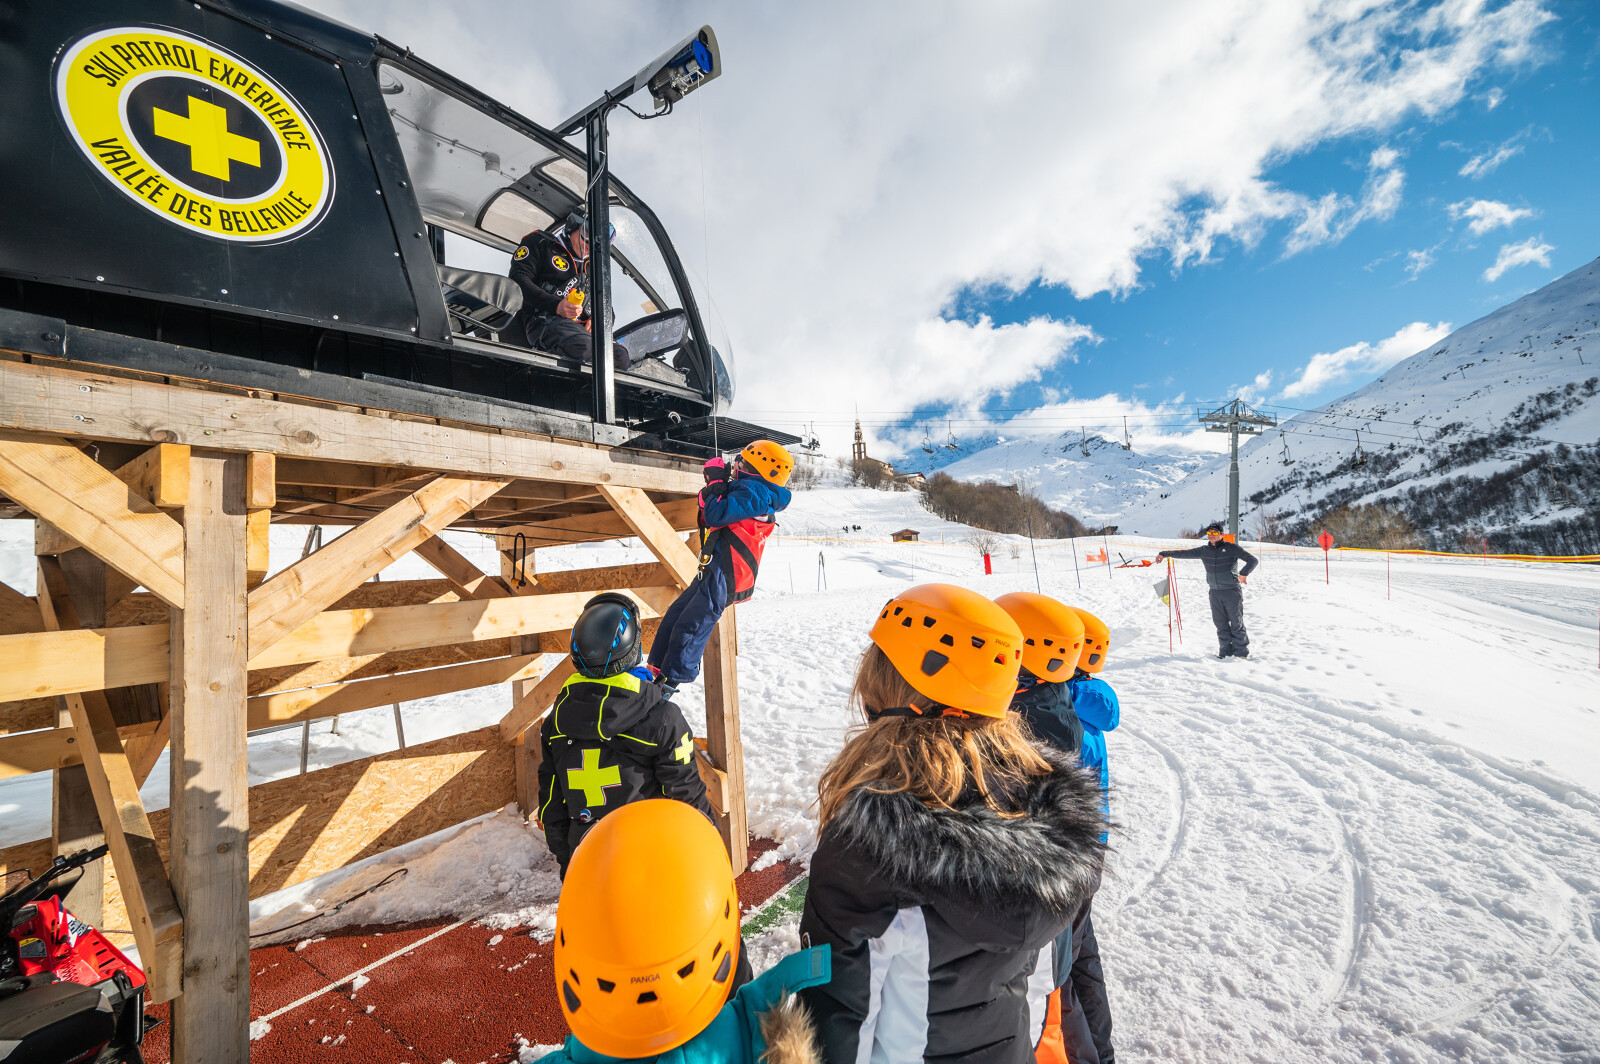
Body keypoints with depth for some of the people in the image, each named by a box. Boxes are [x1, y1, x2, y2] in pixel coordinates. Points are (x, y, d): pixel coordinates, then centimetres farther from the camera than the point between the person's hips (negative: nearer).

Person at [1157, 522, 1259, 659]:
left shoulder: (1231, 548, -5)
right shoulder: (1204, 551, 7)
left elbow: (1252, 560, -6)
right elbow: (1184, 553, 13)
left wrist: (1243, 573, -22)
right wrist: (1164, 553, 9)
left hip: (1232, 592, -4)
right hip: (1215, 593, 4)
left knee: (1236, 623, 2)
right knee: (1220, 623, 5)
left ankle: (1242, 651, 13)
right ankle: (1226, 650, 13)